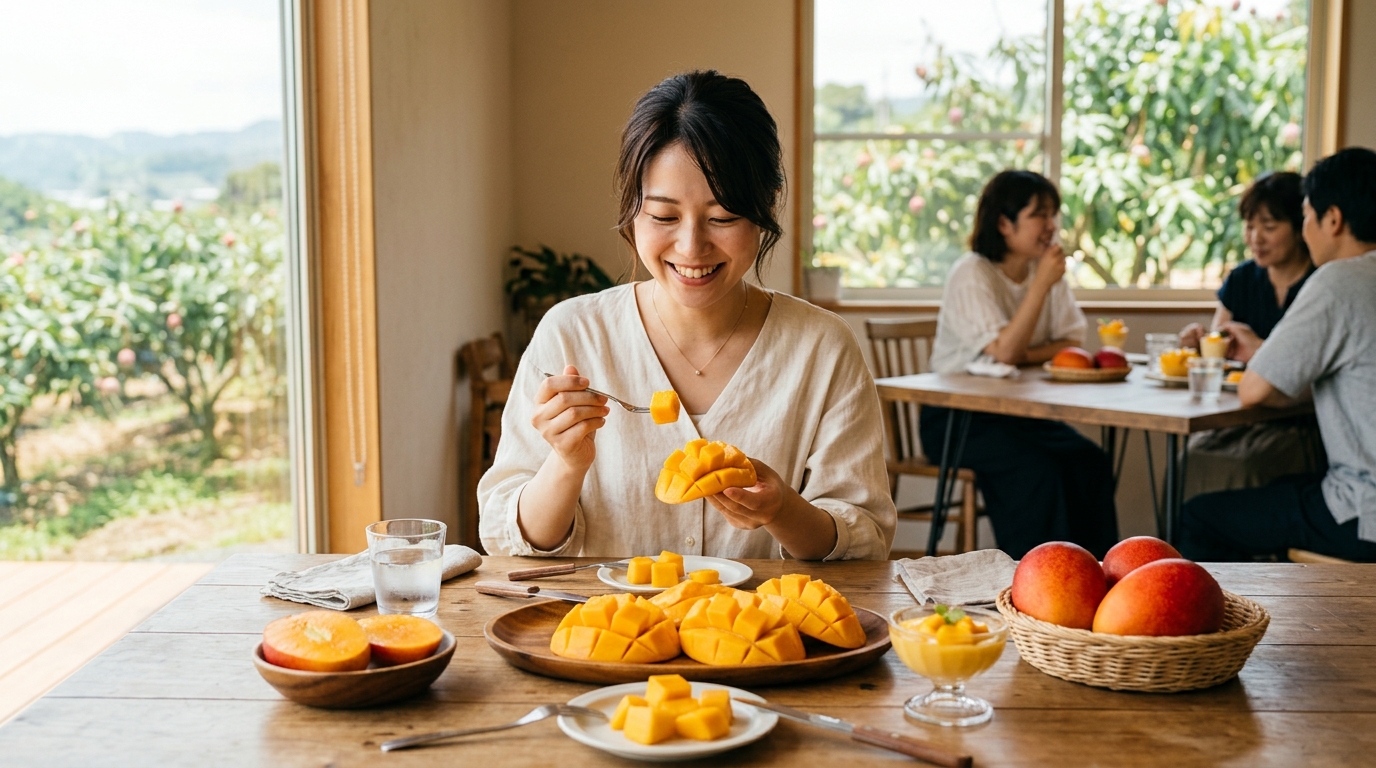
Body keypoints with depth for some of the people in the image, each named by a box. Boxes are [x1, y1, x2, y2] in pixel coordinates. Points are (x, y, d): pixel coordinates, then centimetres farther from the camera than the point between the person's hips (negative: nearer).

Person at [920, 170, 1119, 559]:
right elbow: (1004, 350, -22)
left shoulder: (1045, 270, 7)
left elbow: (1072, 344, 2)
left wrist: (1026, 355, -16)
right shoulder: (971, 275, -12)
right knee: (1036, 468, -29)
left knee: (1090, 462, -18)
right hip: (956, 415, -6)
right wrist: (1042, 284, -22)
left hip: (1018, 411, 6)